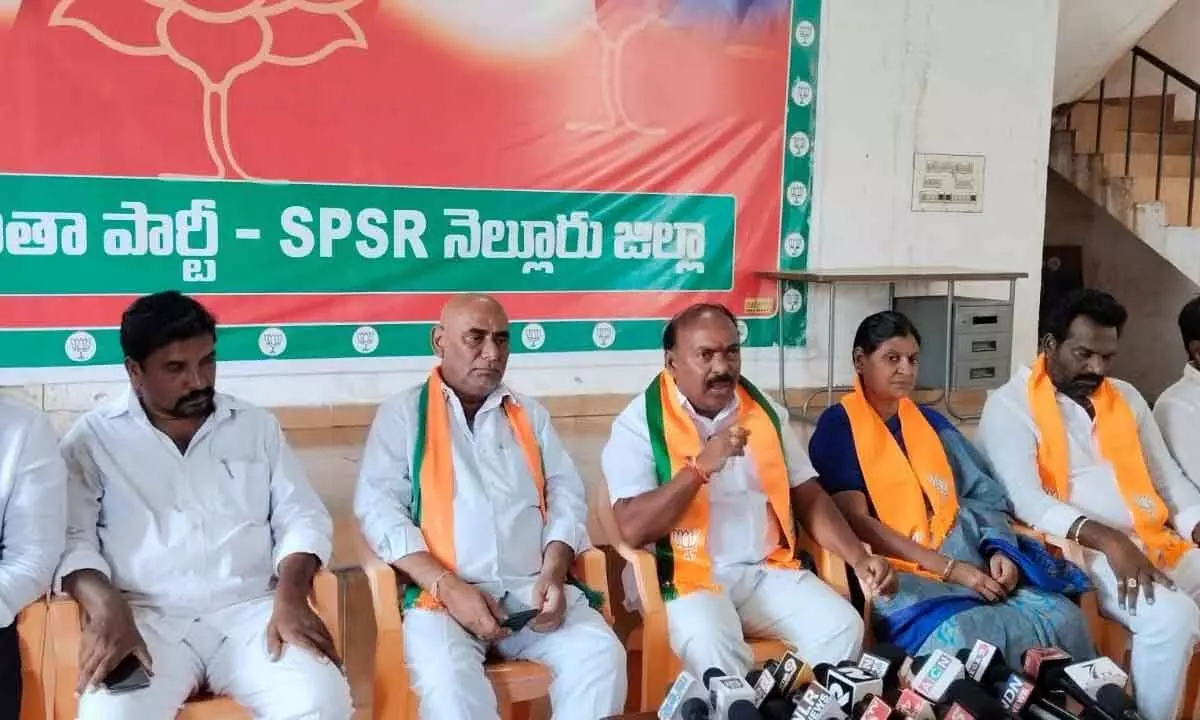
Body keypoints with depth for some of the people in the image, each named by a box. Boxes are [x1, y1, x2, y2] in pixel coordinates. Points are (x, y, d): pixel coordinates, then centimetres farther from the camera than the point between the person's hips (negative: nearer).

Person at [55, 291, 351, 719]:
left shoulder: (256, 425, 14)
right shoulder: (92, 438, 8)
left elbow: (303, 518, 10)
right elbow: (72, 538, -1)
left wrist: (291, 598, -9)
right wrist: (108, 611, -20)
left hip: (252, 610, 2)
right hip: (148, 618, -1)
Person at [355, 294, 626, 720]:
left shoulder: (530, 415, 21)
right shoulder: (402, 414, 8)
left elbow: (566, 497, 14)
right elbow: (379, 509, -3)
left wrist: (553, 573, -6)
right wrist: (449, 588, -15)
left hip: (533, 591, 4)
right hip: (442, 594, -3)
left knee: (601, 653, -23)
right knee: (446, 674, -34)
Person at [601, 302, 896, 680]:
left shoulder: (765, 411, 11)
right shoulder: (639, 423, -6)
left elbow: (808, 496, 13)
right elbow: (633, 528, -16)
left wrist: (859, 557, -3)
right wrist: (702, 466, -23)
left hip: (769, 570, 5)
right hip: (686, 576, -5)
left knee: (843, 627, -16)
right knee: (715, 649, -33)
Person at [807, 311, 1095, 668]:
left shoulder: (931, 421, 20)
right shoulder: (838, 425, 2)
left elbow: (983, 494, 16)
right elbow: (857, 520, -9)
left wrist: (1000, 549, -7)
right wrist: (949, 568, -15)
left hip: (969, 563, 6)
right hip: (894, 573, -5)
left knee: (1063, 618, -20)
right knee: (959, 635, -36)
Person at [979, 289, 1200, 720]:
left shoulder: (1126, 397, 17)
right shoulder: (1010, 405, -4)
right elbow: (1025, 499, -15)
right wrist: (1106, 539, -27)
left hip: (1155, 541, 7)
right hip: (1082, 550, -7)